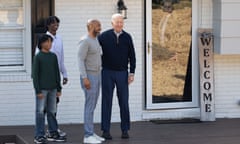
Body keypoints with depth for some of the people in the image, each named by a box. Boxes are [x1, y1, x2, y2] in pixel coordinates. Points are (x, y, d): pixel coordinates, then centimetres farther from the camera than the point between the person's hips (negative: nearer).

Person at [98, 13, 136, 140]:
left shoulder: (127, 37, 4)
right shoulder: (104, 36, -2)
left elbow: (132, 56, 7)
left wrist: (132, 73, 2)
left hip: (122, 73, 1)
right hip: (107, 73, -1)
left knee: (124, 102, 4)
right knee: (107, 102, 3)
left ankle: (125, 130, 12)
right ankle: (106, 130, 8)